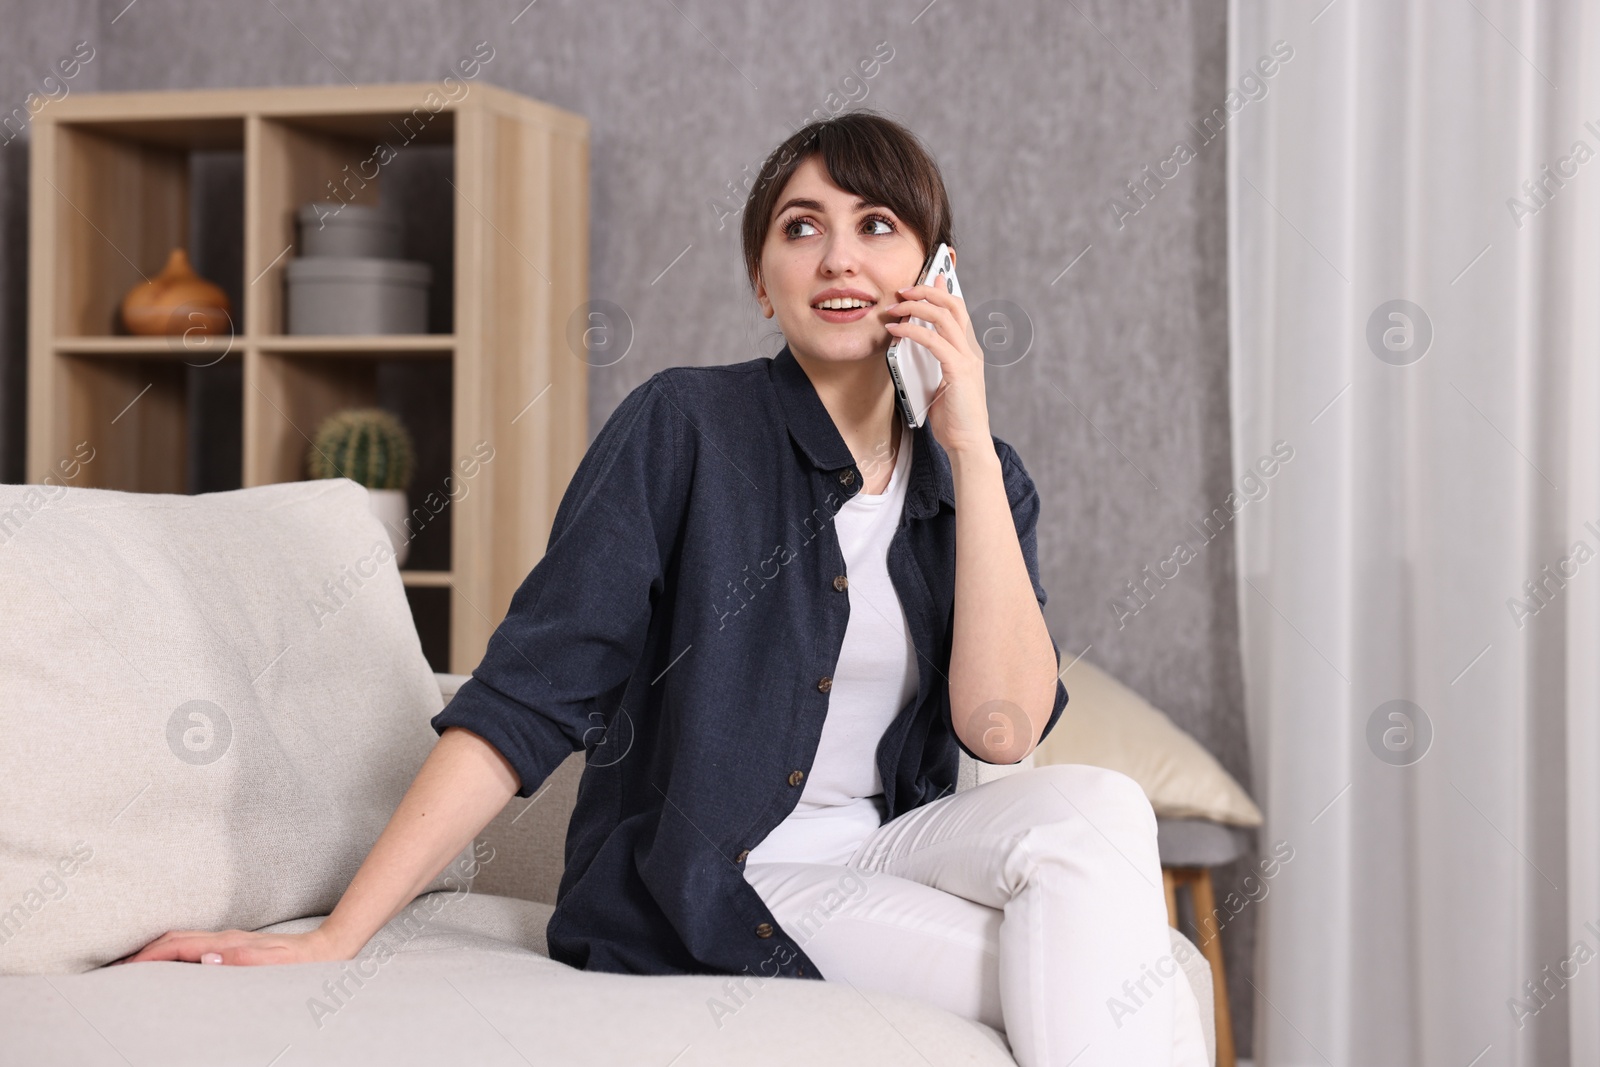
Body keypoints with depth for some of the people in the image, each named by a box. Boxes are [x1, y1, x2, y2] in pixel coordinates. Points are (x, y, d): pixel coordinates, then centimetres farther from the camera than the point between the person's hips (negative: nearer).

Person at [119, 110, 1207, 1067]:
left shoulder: (979, 475, 5)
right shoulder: (687, 425, -9)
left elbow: (1003, 725, -11)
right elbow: (527, 696, -14)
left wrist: (969, 441, -13)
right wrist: (333, 938, -20)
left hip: (888, 849, 5)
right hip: (705, 886, -5)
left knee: (1096, 808, -25)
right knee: (1068, 964, -26)